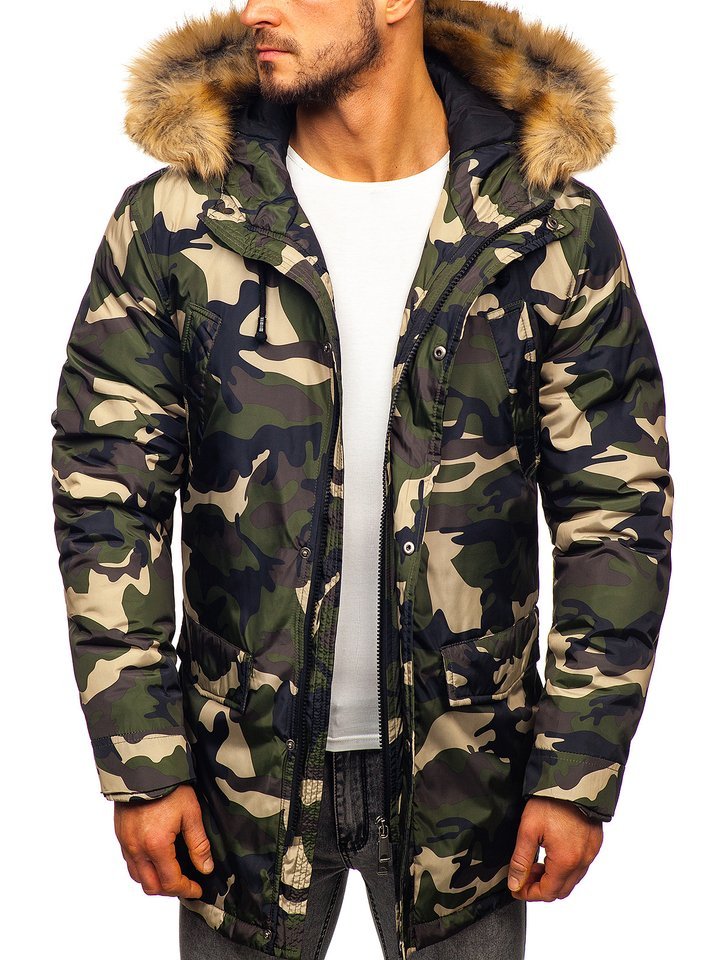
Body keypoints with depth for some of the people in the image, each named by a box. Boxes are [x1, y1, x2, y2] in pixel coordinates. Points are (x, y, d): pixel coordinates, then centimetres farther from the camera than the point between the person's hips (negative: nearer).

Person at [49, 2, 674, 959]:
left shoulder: (553, 228, -7)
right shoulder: (171, 223, -7)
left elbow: (616, 510, -3)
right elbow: (107, 499, -5)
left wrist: (580, 770, -5)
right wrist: (141, 766, -7)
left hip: (466, 771, 0)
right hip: (244, 768, 0)